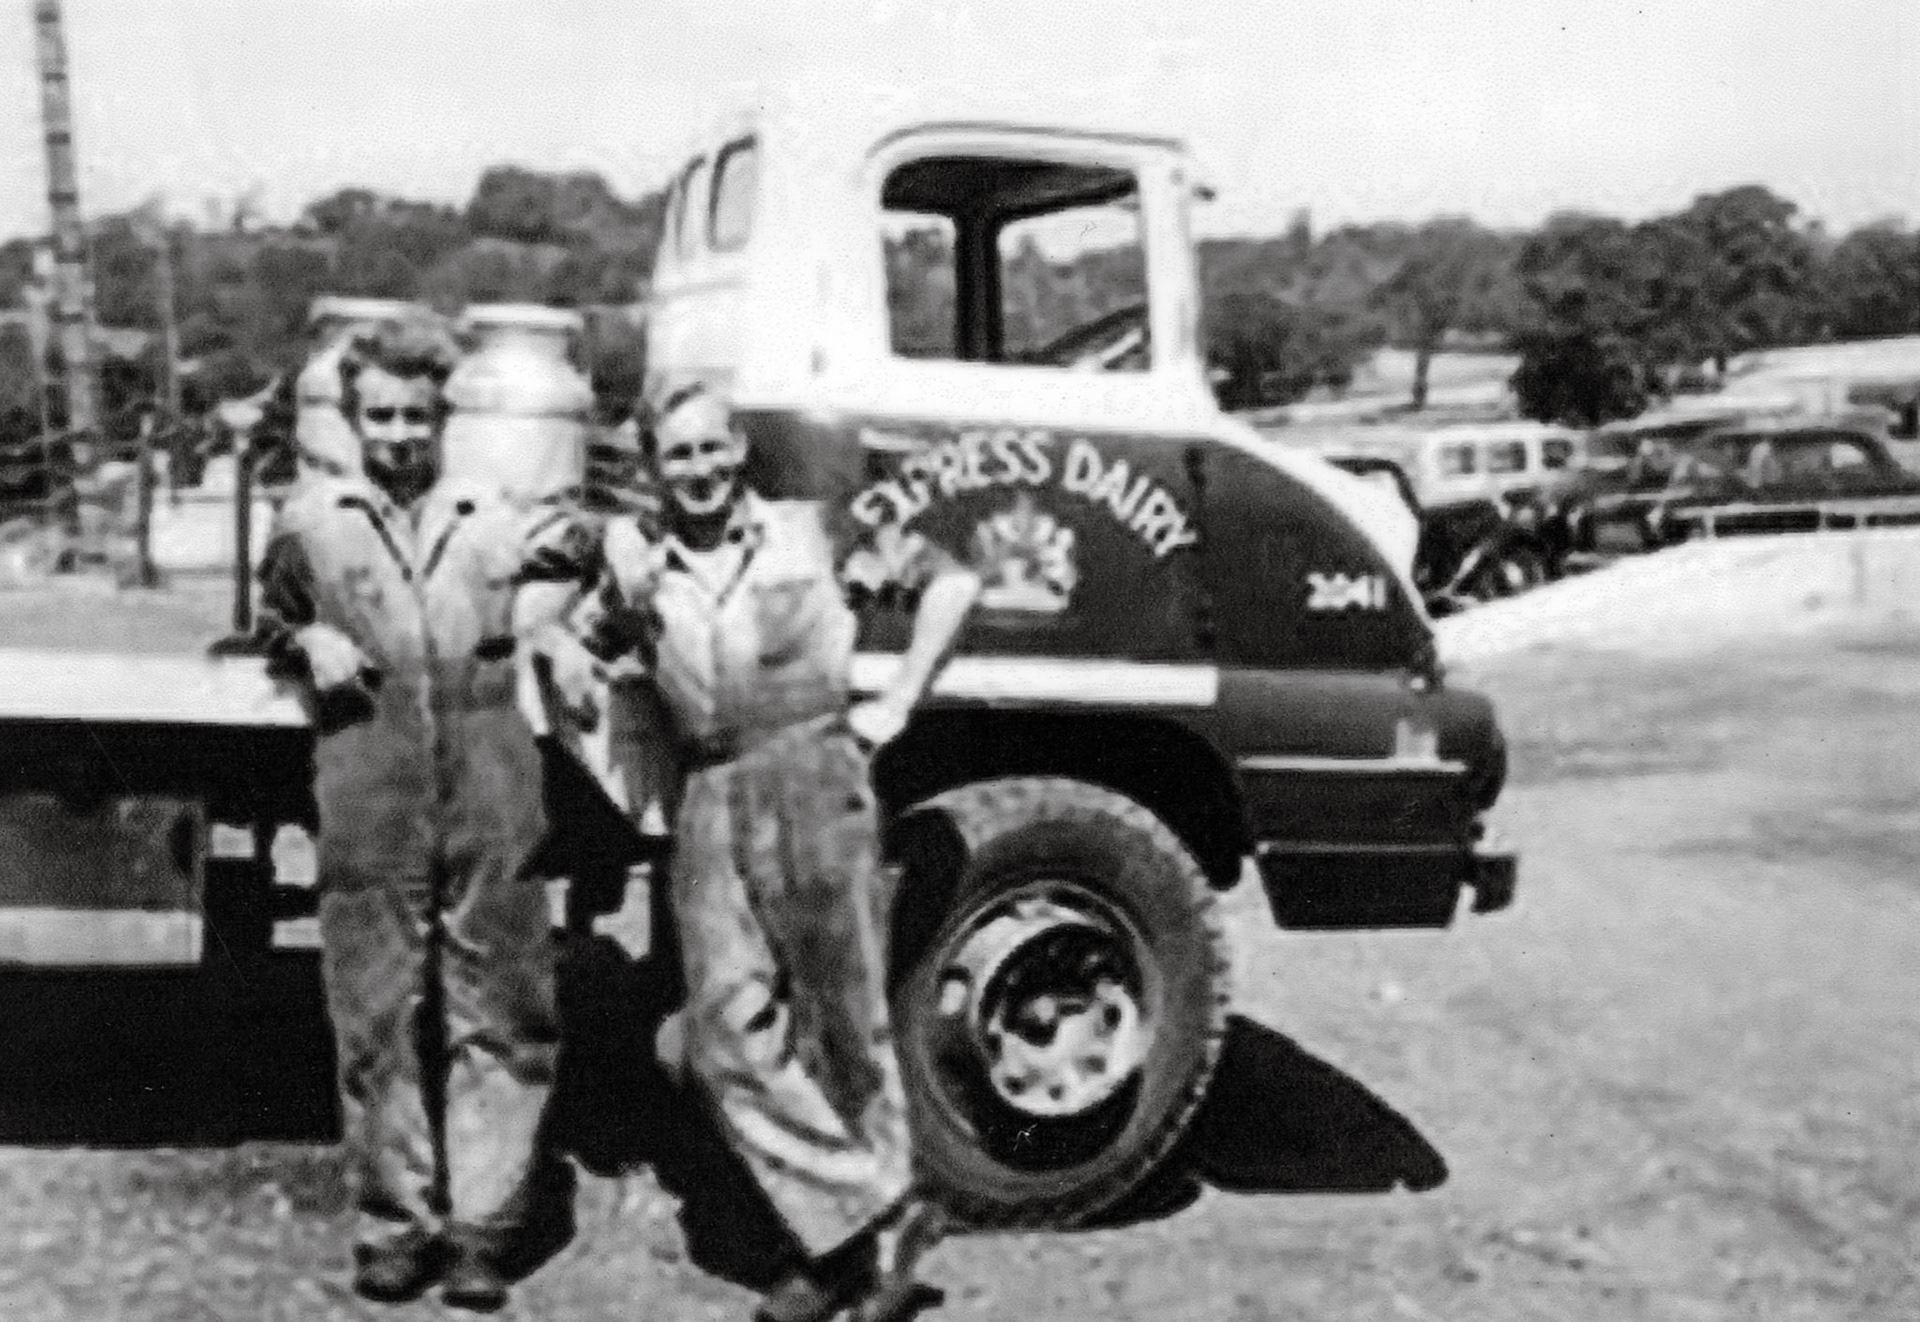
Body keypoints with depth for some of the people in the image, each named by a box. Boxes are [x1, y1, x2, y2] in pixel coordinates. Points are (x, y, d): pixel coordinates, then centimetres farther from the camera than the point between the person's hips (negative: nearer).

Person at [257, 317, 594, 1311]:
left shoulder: (496, 521, 11)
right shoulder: (310, 520, 11)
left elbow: (582, 553, 26)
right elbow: (274, 617, 23)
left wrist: (539, 612, 9)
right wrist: (311, 644, 3)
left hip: (494, 810, 1)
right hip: (368, 811, 0)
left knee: (498, 1017, 2)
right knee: (377, 1021, 3)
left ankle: (485, 1224, 12)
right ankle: (397, 1219, 16)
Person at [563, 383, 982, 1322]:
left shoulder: (810, 530, 8)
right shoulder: (640, 572, 15)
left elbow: (952, 583, 11)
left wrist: (898, 702, 4)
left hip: (814, 776, -3)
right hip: (710, 803, 4)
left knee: (846, 1024, 1)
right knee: (730, 1036, -6)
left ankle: (852, 1241, 14)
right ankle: (875, 1216, 0)